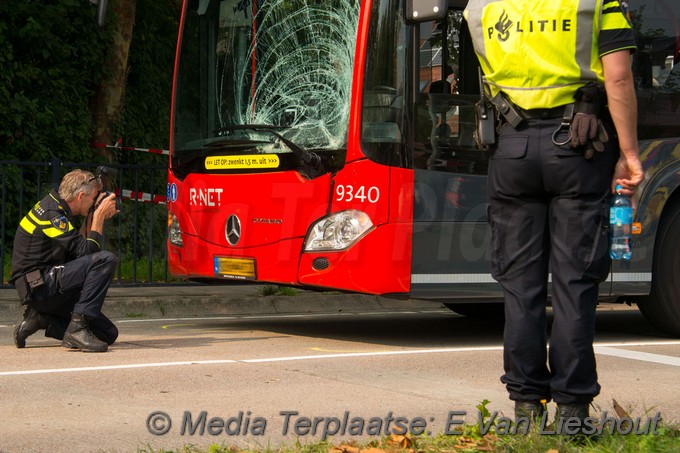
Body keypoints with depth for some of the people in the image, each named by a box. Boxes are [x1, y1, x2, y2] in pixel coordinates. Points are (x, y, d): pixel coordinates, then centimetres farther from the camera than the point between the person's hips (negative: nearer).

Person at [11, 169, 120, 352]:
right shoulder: (52, 214, -14)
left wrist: (93, 217, 11)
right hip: (39, 286, -10)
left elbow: (76, 252, 16)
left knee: (108, 334, 3)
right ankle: (78, 327, -24)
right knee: (105, 259, -24)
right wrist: (99, 216, -9)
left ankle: (41, 320, 7)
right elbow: (87, 251, -19)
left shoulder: (53, 206, 16)